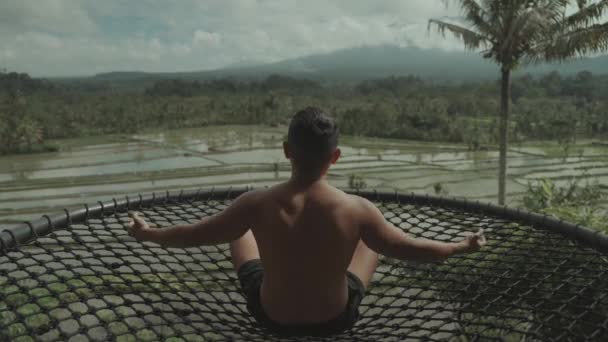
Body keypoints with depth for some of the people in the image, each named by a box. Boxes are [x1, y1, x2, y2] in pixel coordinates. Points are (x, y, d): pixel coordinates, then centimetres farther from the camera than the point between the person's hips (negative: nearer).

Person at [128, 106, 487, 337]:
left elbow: (194, 235, -12)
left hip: (272, 316, 1)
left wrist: (148, 233, 8)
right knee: (371, 238, 23)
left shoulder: (257, 204, -26)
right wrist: (462, 246, 6)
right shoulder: (357, 210, -27)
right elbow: (410, 249, -12)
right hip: (336, 319, 0)